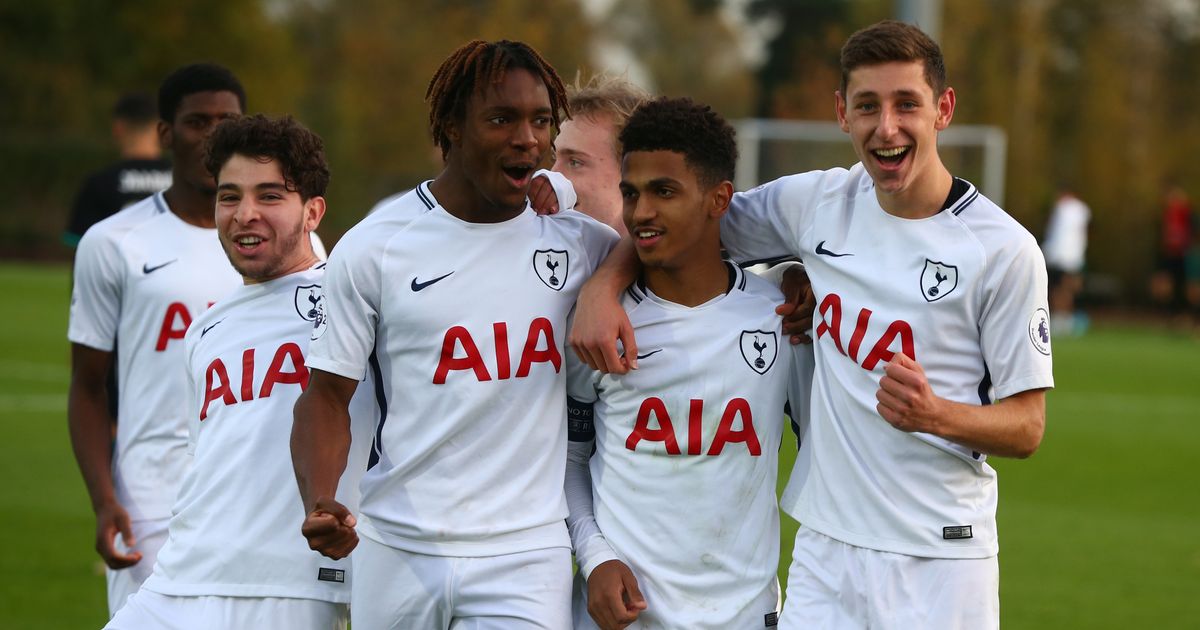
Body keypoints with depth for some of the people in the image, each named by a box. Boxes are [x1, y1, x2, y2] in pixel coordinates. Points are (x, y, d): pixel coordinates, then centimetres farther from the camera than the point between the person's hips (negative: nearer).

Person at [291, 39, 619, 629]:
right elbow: (328, 392, -1)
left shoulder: (578, 241, 5)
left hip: (527, 558, 1)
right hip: (398, 552, -1)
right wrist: (319, 502, -17)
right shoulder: (372, 248, -2)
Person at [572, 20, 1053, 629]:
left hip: (939, 564, -3)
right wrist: (602, 284, -2)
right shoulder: (818, 203, 3)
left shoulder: (1004, 248, -9)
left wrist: (935, 415, -25)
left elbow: (1026, 428, -6)